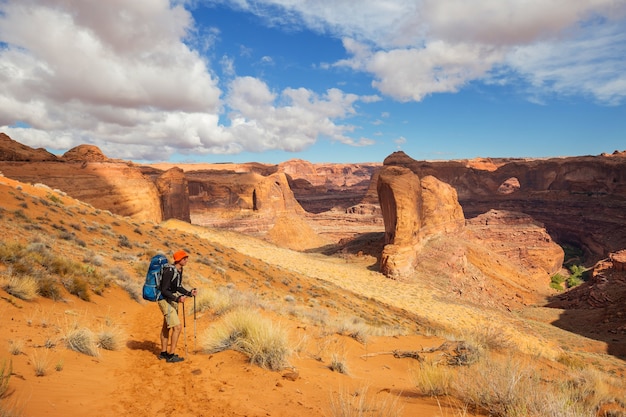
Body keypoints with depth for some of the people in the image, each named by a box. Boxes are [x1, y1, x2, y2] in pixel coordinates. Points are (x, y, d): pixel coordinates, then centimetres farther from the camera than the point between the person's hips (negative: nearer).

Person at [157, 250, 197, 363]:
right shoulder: (169, 271, -25)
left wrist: (189, 293, 1)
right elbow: (164, 290, -25)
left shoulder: (180, 270, 3)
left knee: (166, 327, 19)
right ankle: (171, 355, 1)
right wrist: (177, 299, -34)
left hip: (172, 300, 10)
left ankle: (163, 353, 33)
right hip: (166, 301, -10)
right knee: (177, 327, -10)